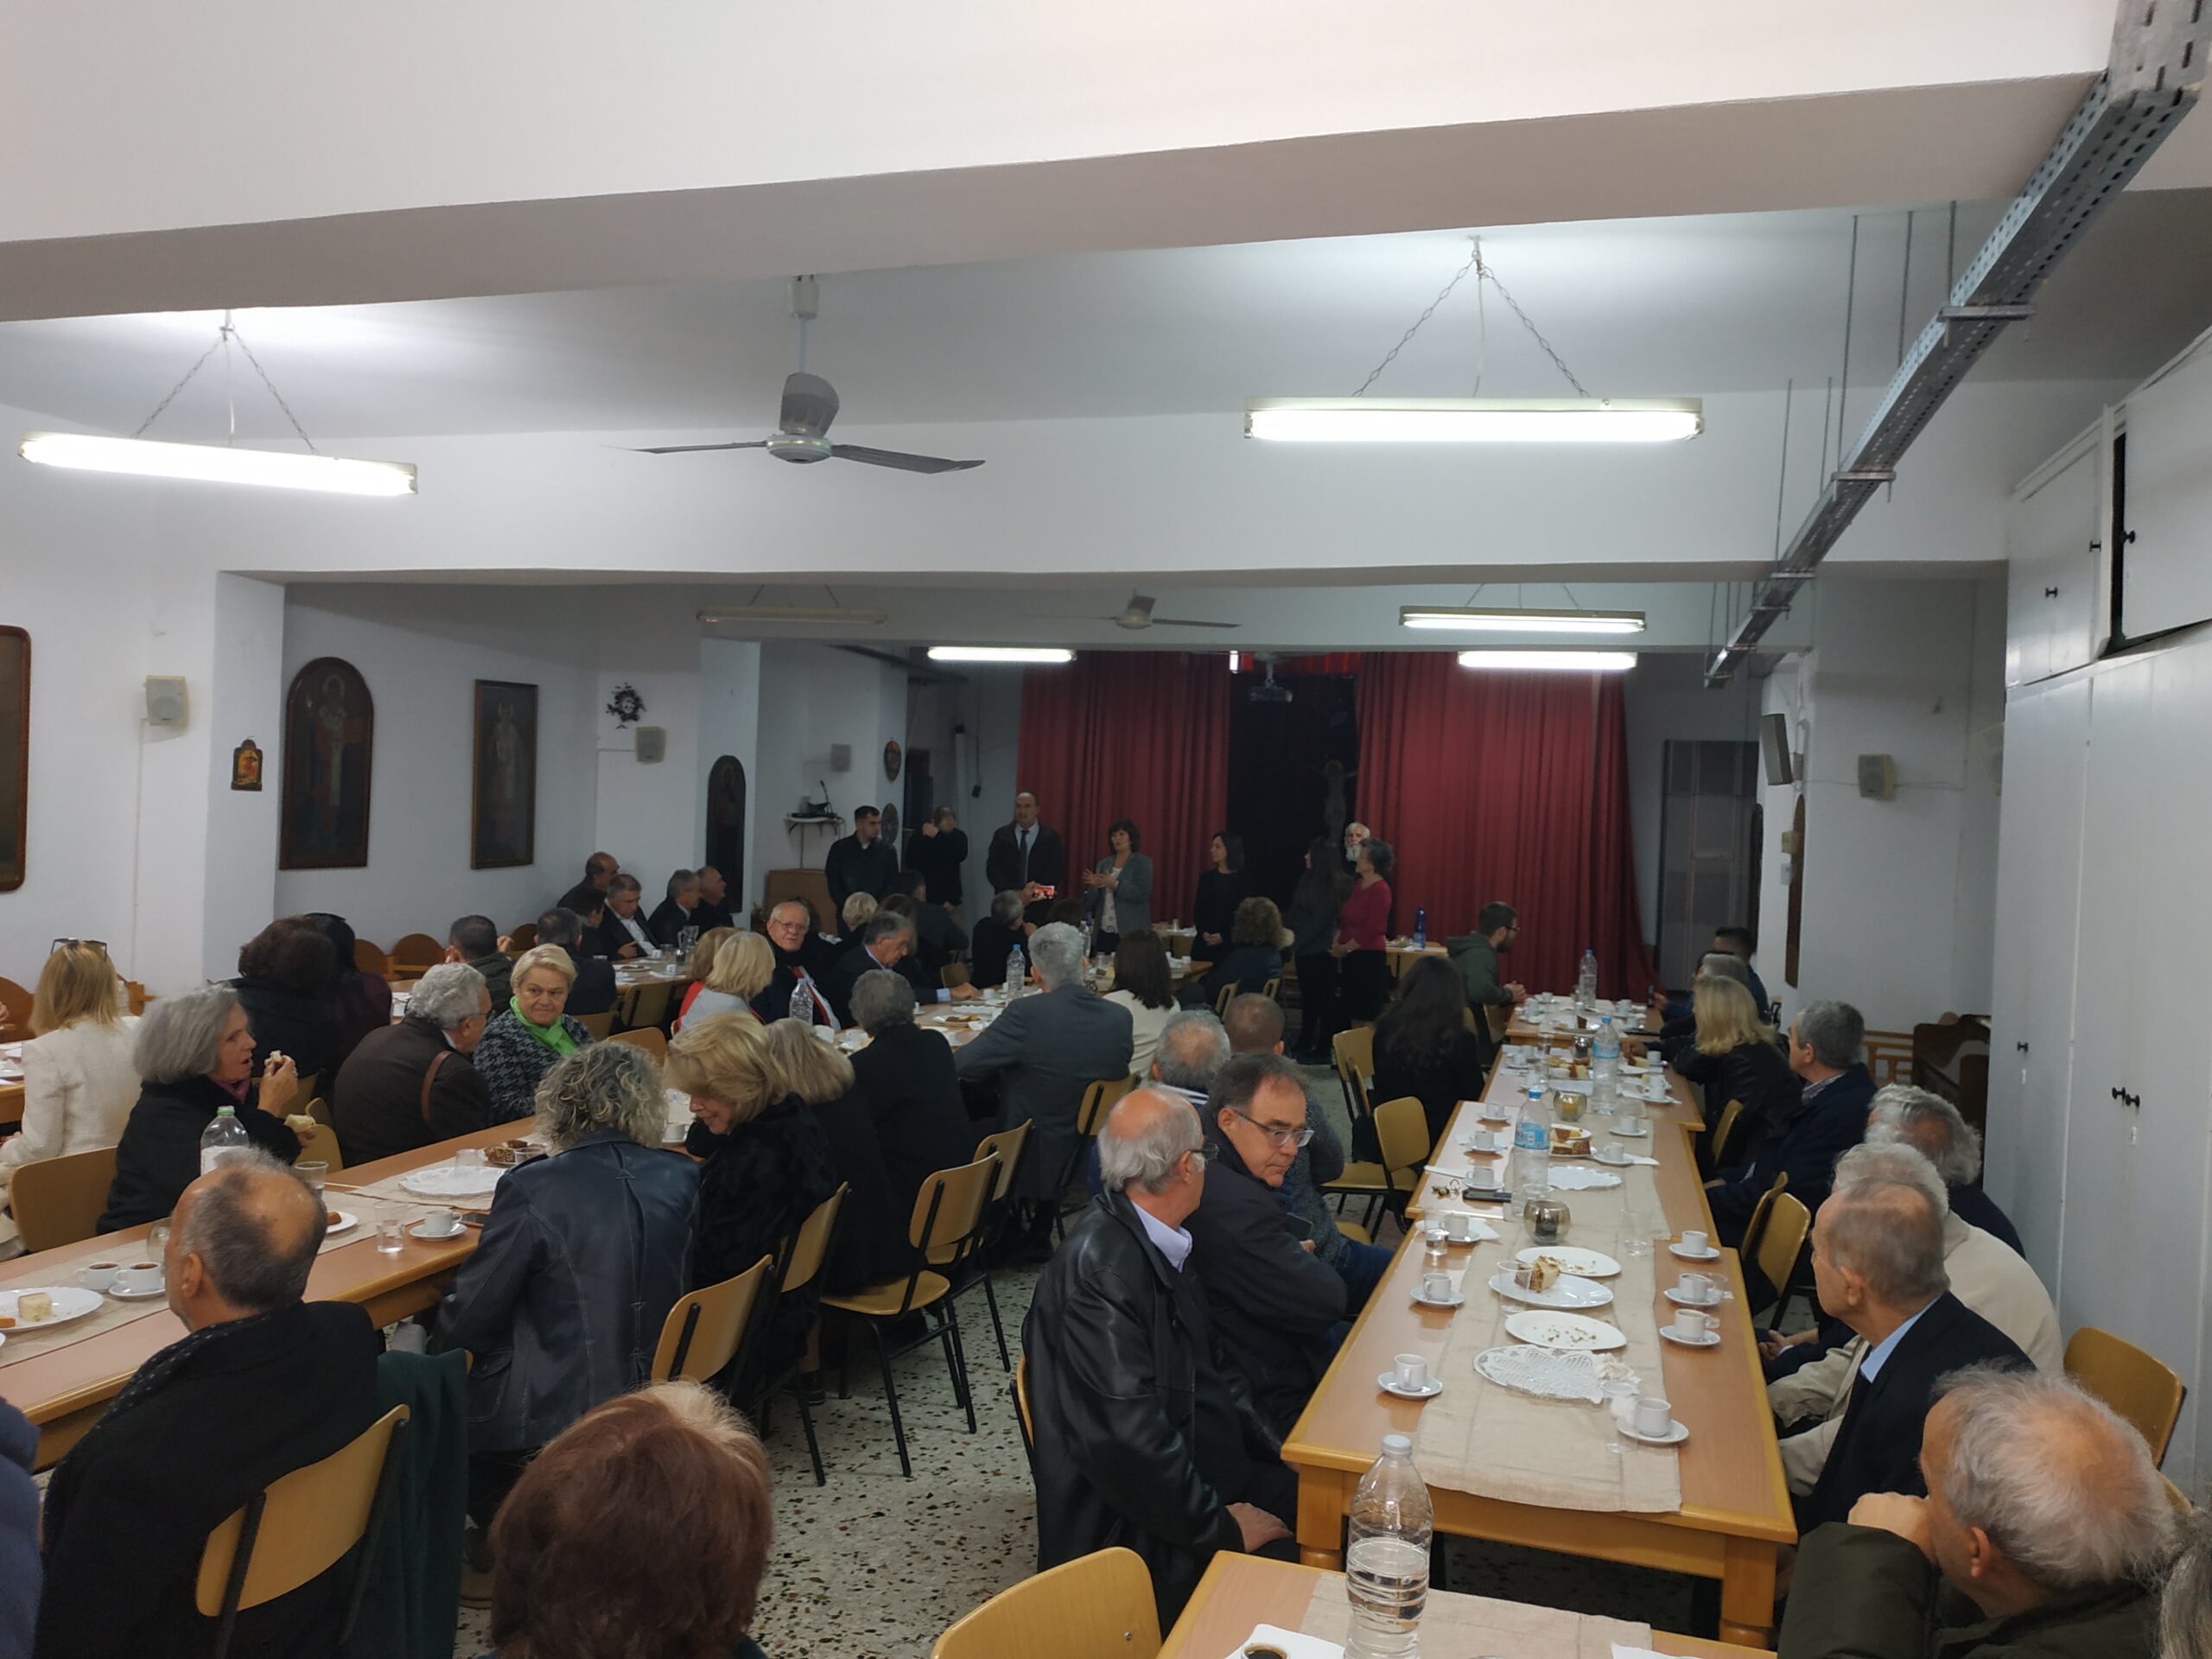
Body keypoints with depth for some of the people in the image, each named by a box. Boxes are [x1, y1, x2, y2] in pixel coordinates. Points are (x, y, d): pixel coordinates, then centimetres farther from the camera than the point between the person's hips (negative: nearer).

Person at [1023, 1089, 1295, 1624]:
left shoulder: (1156, 1241, 3)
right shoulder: (1099, 1268, -25)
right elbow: (1129, 1438, -26)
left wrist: (1275, 1455, 5)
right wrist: (1220, 1526, -16)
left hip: (1206, 1472, 9)